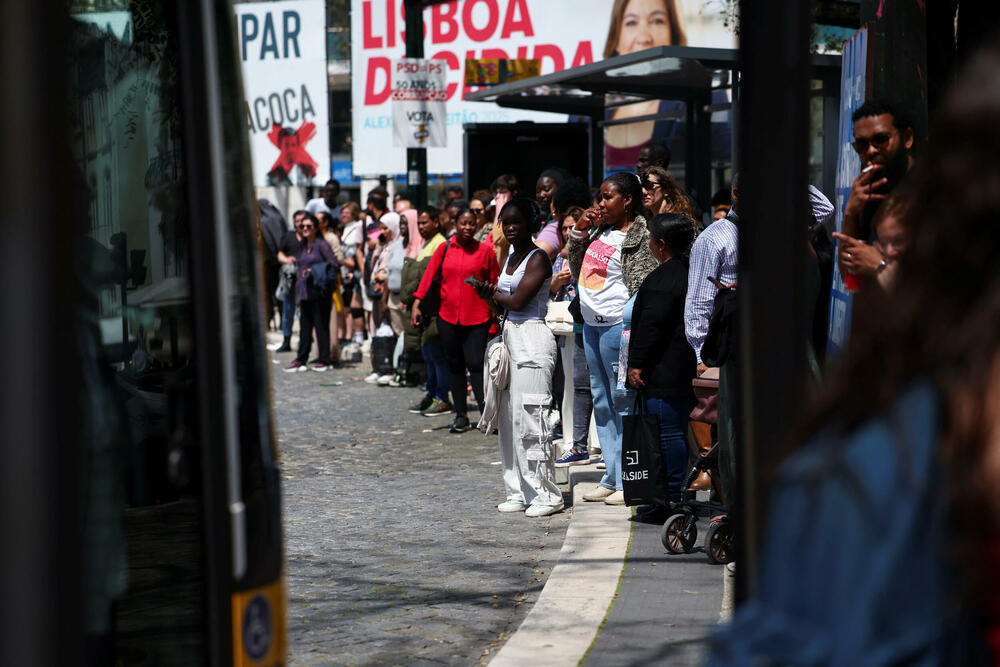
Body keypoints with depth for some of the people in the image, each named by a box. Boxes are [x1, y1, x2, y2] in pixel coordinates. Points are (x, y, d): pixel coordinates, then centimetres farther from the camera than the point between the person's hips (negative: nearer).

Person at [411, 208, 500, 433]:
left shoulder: (485, 251, -1)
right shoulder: (445, 248, 4)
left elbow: (495, 284, 3)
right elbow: (429, 275, 2)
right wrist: (416, 304, -6)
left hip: (476, 318, -3)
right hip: (448, 317, 3)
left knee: (476, 364, -12)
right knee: (455, 365, 9)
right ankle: (461, 416, 17)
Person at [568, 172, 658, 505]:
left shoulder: (639, 237, -12)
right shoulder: (601, 230, 13)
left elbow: (644, 288, -16)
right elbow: (577, 266, 23)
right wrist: (579, 232, 9)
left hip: (616, 325, -9)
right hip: (592, 324, 9)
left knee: (622, 401, -6)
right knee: (601, 401, 13)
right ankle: (611, 478, 20)